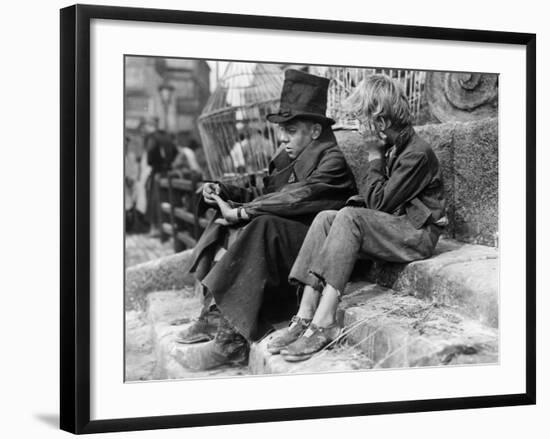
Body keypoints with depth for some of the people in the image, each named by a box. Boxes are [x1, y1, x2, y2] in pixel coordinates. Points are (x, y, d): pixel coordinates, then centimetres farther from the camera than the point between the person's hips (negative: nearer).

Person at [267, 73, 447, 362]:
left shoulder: (418, 153, -14)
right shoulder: (390, 147, 14)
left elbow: (379, 203, -16)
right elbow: (376, 200, 17)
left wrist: (374, 157, -7)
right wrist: (359, 201, -5)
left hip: (418, 234, -8)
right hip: (390, 227, 8)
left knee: (350, 217, -29)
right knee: (325, 217, -12)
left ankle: (324, 322, -36)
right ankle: (305, 316, -24)